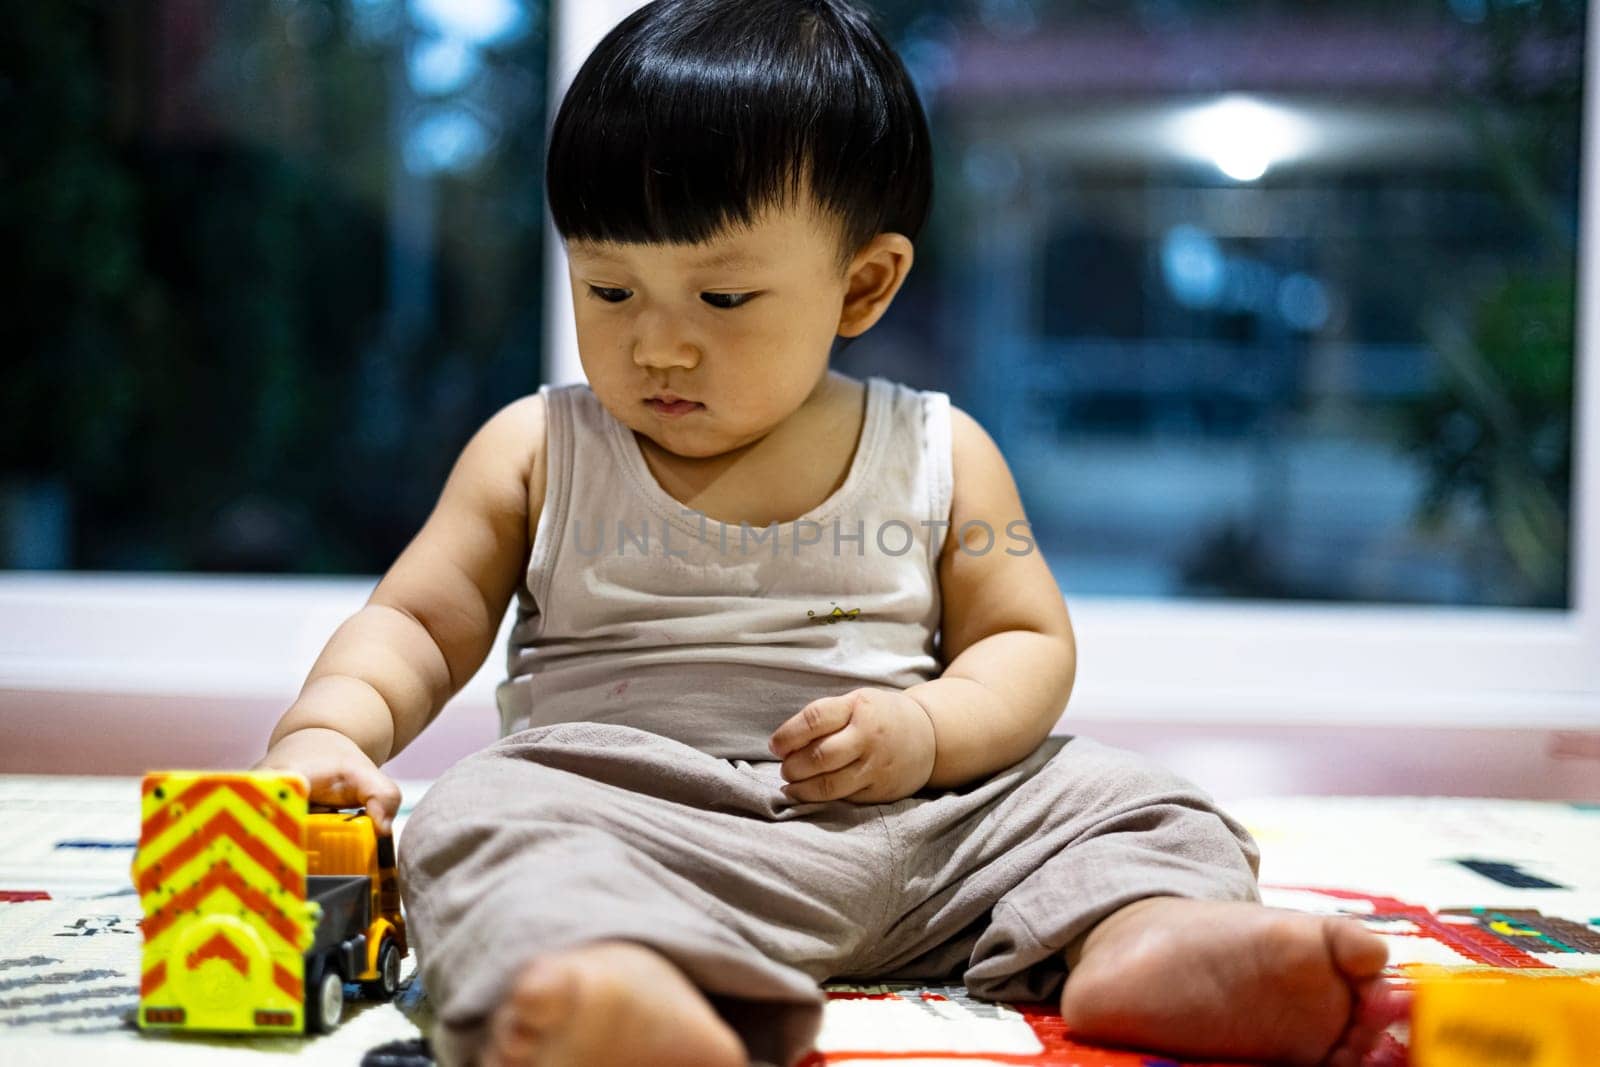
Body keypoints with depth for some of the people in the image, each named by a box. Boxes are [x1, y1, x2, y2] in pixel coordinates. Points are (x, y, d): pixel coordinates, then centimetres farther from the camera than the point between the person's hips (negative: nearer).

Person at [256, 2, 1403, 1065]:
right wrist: (331, 728, -13)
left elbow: (1029, 642, 11)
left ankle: (1146, 941, -42)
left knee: (1122, 799, -13)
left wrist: (925, 732, -11)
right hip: (623, 798, -2)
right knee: (495, 821, -32)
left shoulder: (939, 455, 10)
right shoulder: (537, 452, 10)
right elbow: (415, 625, 9)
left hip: (912, 821, 2)